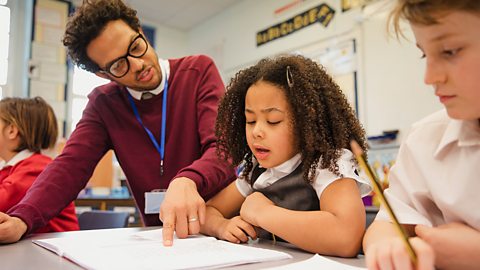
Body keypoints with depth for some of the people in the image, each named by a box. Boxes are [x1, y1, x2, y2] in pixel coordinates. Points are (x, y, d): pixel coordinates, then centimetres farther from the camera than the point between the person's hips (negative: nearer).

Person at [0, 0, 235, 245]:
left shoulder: (199, 71, -6)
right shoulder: (104, 104, 3)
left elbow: (223, 147, -18)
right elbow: (71, 165, -6)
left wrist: (187, 181, -39)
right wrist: (22, 219, -25)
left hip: (217, 221, -2)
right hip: (159, 235, 2)